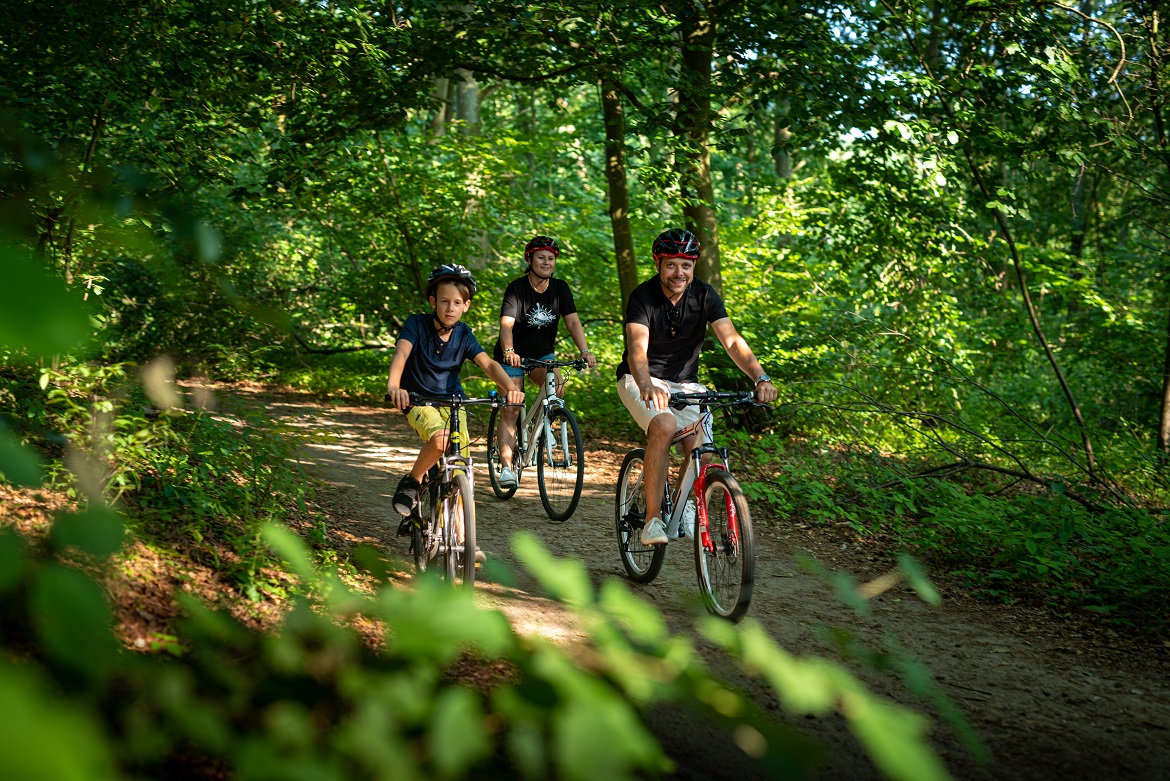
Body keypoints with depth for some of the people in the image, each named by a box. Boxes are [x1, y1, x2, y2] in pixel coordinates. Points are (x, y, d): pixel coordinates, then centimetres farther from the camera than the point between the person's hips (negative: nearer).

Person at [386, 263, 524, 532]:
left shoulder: (463, 335, -3)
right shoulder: (416, 324, -13)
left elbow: (488, 363, -15)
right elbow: (401, 353, -30)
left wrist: (510, 387, -36)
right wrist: (393, 386, -50)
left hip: (452, 401, 4)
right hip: (418, 400, -3)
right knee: (440, 439, -34)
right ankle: (412, 481, -7)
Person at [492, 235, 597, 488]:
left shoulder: (560, 288, -5)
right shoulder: (517, 288, -16)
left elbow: (572, 322, -13)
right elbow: (506, 324, -28)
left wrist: (585, 351, -29)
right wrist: (509, 352, -46)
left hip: (543, 353, 3)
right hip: (513, 356, -3)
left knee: (556, 383, -27)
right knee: (511, 410, -10)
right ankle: (506, 467, -9)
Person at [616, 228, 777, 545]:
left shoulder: (704, 295, -9)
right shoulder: (642, 296, -19)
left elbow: (732, 340, -21)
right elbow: (637, 349, -34)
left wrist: (761, 378, -38)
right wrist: (647, 386, -55)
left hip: (684, 383, 4)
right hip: (641, 380, -3)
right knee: (664, 426, -33)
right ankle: (652, 519, -24)